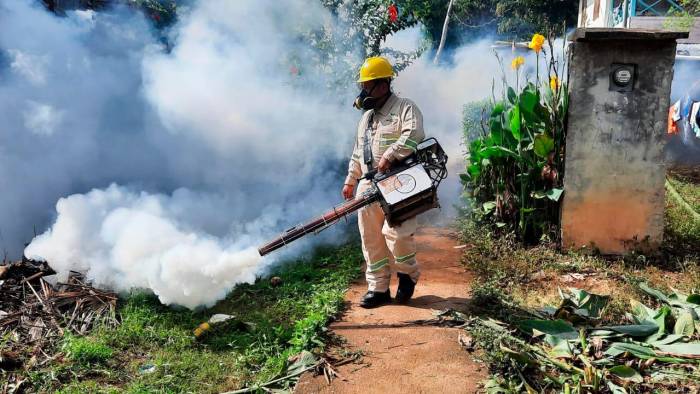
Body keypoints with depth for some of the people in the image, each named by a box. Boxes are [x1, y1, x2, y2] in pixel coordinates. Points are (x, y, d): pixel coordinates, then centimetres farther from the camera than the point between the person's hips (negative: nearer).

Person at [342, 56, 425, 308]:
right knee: (370, 238, 5)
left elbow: (413, 135, -21)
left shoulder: (405, 108, -2)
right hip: (368, 184, 7)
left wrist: (390, 156, -28)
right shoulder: (366, 116, 22)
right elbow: (357, 153, 27)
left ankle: (408, 274, 15)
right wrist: (350, 180, 25)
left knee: (396, 233, -14)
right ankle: (378, 288, 15)